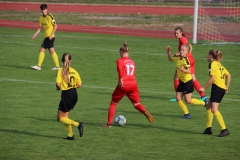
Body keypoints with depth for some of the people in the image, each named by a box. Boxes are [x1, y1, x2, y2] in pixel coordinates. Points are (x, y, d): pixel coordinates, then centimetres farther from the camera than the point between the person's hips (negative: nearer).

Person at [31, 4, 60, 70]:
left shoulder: (50, 17, -14)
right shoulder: (41, 18, 9)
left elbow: (55, 26, -11)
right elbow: (40, 28, 13)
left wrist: (51, 35, -18)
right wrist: (35, 35, 2)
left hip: (50, 37, -8)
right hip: (46, 36, 8)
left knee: (42, 50, -10)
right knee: (52, 51, 11)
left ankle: (38, 66, -7)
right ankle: (57, 66, 16)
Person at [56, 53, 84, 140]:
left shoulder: (61, 71, -11)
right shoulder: (74, 71, 3)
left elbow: (58, 84, -20)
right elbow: (79, 85, 2)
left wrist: (58, 87, 2)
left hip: (66, 94, -6)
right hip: (74, 95, 6)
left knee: (60, 118, 4)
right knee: (65, 116, 19)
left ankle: (78, 124, -14)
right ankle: (70, 135, 13)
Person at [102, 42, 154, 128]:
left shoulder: (120, 60, 1)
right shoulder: (132, 62, 18)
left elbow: (120, 68, -22)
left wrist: (121, 79, -28)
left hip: (123, 85, -4)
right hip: (133, 85, 4)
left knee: (113, 103, 11)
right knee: (136, 104, 9)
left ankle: (109, 123, 12)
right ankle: (145, 112, -23)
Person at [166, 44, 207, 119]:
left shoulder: (186, 60, -20)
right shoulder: (178, 58, 3)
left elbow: (190, 71, -28)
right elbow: (170, 59, 23)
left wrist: (184, 70, -46)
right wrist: (168, 51, 9)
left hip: (187, 82, -8)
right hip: (181, 81, 8)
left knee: (188, 101, -4)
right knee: (178, 98, 1)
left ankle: (204, 103, 17)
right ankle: (186, 114, 11)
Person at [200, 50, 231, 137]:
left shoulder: (212, 64, -6)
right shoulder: (219, 64, 20)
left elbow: (212, 78, -14)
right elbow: (228, 75, 17)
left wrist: (204, 88, -9)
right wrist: (227, 87, 18)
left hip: (217, 87, -10)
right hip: (222, 88, 10)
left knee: (214, 110, -14)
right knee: (208, 107, 18)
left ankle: (224, 129, -21)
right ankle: (208, 128, 20)